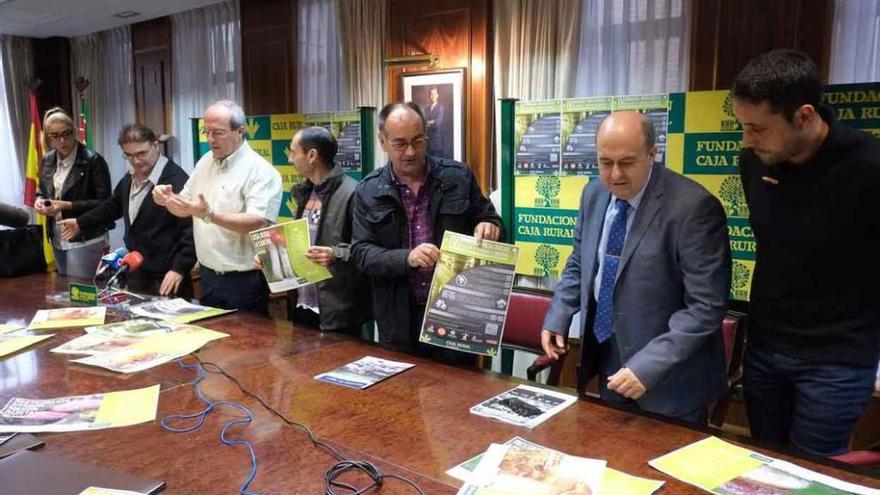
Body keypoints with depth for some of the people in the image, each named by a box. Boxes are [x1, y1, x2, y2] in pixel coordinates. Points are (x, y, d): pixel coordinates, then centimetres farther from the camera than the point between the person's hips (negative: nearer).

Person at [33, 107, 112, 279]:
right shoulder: (47, 161, 7)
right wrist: (39, 201, -4)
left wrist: (68, 205, -23)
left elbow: (104, 203, -15)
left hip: (86, 240, -7)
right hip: (57, 240, 7)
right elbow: (42, 191, 20)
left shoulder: (93, 161, -13)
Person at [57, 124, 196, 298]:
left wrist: (179, 269, -25)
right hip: (135, 272, 8)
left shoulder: (176, 181, -19)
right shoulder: (130, 177, 9)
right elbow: (114, 205, 29)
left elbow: (192, 230, -21)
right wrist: (81, 223, 36)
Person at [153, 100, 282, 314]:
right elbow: (186, 208, 17)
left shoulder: (261, 171, -13)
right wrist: (169, 199, -5)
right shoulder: (205, 162, 10)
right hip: (208, 276, 7)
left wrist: (209, 215, -32)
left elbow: (259, 223, -24)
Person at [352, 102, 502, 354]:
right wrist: (407, 258, -22)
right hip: (399, 316, 0)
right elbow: (362, 252, -5)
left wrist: (490, 226, -15)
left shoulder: (458, 176, -1)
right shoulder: (368, 191, -1)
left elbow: (489, 219, 9)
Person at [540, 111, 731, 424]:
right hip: (607, 357, 6)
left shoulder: (693, 207, -22)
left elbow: (706, 306, -22)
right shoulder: (594, 194, -1)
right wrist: (557, 318, 1)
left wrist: (649, 365, -27)